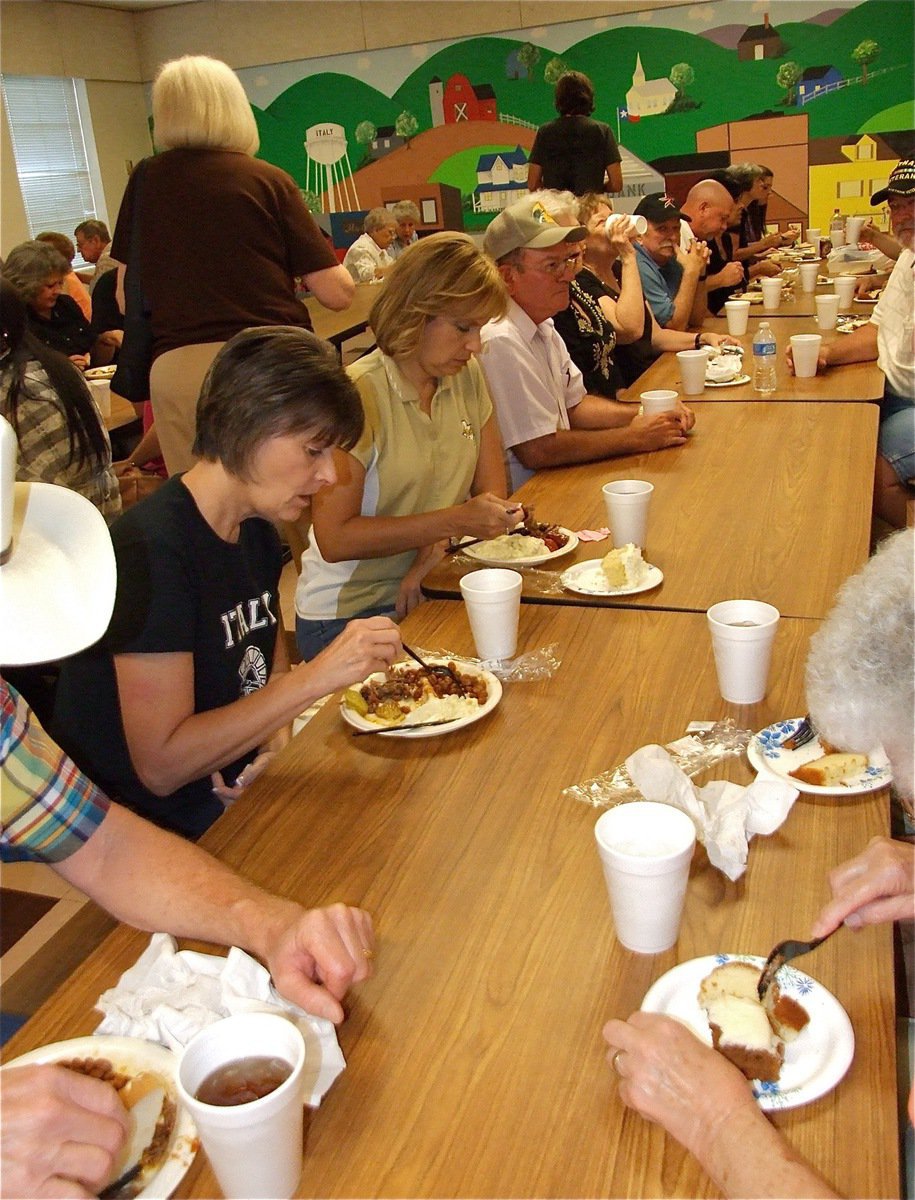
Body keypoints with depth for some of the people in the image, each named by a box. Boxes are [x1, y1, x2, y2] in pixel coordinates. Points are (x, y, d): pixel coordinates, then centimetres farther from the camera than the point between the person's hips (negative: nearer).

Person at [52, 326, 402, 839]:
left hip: (233, 800, 8)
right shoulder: (149, 549, -22)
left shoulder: (258, 534, 5)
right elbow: (161, 765, -23)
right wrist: (317, 677, -27)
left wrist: (276, 739, -3)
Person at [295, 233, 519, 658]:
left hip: (432, 591, 6)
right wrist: (453, 521, -23)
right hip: (347, 613, -6)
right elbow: (333, 539, -18)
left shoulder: (469, 376, 3)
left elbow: (492, 492, 4)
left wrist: (436, 549, -15)